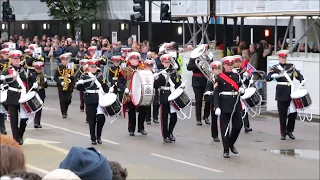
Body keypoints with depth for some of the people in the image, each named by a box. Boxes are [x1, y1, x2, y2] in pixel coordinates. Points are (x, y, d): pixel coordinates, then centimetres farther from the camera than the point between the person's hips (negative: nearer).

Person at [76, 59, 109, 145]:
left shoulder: (100, 76, 14)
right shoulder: (84, 76, 4)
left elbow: (105, 87, 20)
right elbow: (79, 88, -3)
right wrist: (80, 82, -23)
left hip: (100, 100, 2)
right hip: (90, 102, -2)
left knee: (101, 118, -3)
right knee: (92, 120, 1)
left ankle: (98, 137, 16)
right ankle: (93, 139, 11)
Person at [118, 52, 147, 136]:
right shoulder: (125, 70, 1)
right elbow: (119, 82, -1)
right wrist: (124, 89, -16)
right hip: (130, 95, -3)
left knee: (142, 111, 2)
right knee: (131, 112, 3)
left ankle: (141, 128, 17)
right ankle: (131, 129, 13)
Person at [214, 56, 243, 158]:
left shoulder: (236, 76, 10)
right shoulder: (219, 78, -4)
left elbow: (240, 89, 16)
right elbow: (216, 94, -7)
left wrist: (242, 90, -9)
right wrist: (217, 107, -16)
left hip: (236, 105, 4)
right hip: (224, 106, -4)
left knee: (238, 126, 2)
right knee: (225, 128, 0)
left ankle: (231, 143, 26)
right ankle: (226, 150, 8)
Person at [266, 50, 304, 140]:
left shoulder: (291, 66, 11)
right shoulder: (275, 68, 1)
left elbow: (298, 75, 8)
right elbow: (268, 78, -9)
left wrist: (302, 80, -12)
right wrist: (274, 75, -29)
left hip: (291, 92, 3)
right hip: (281, 93, -3)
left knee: (293, 112, -1)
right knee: (282, 114, 1)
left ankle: (289, 130, 18)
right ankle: (283, 133, 14)